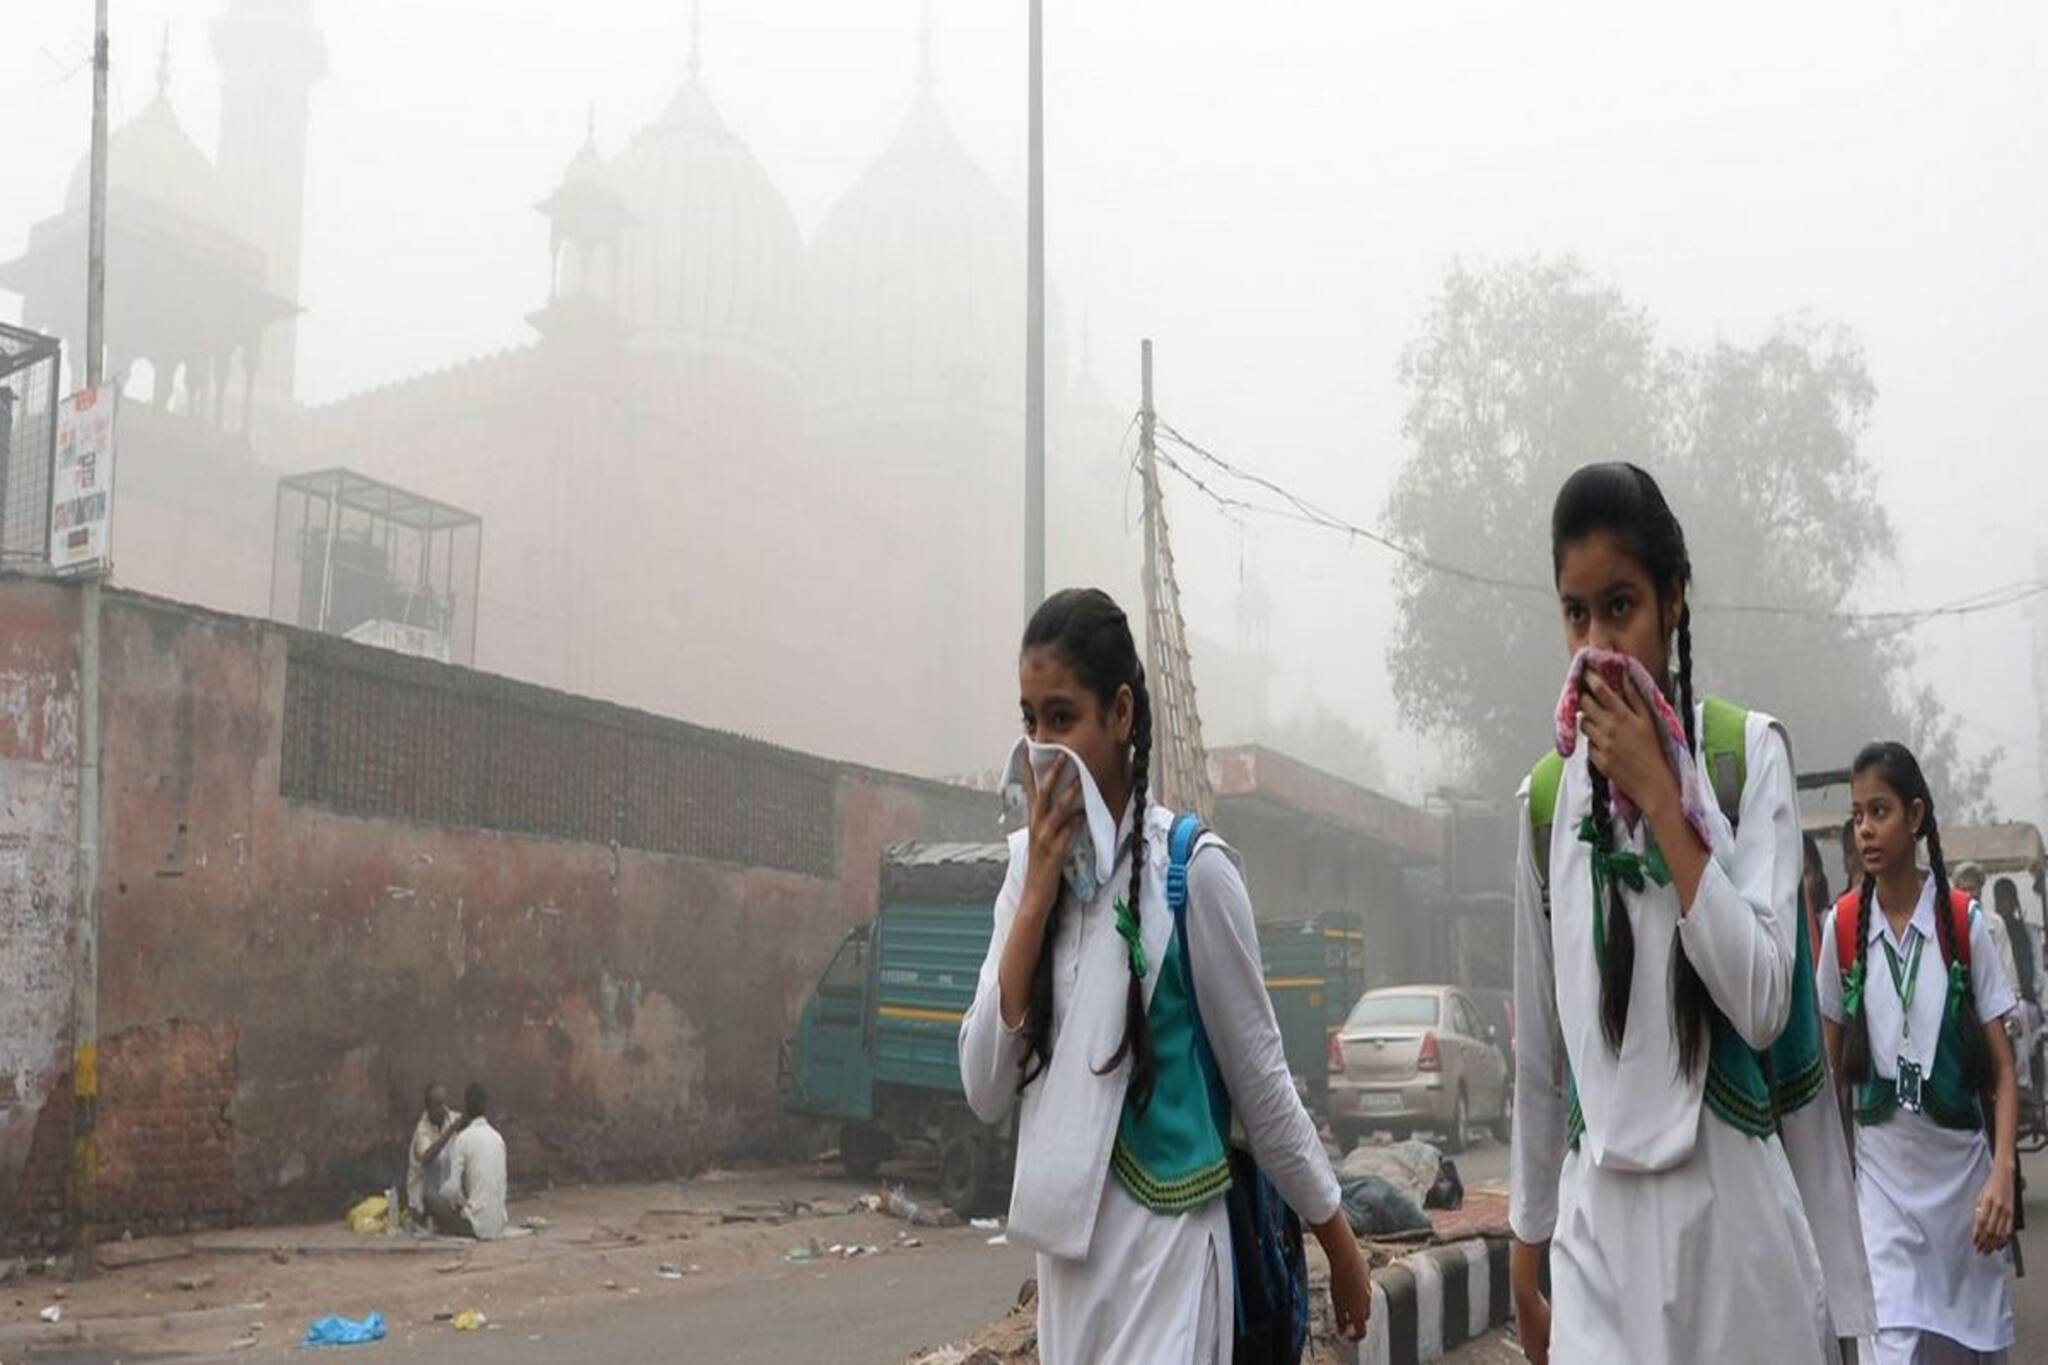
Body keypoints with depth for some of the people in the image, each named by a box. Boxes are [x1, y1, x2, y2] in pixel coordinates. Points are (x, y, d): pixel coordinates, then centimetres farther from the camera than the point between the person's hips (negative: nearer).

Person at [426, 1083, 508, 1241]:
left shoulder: (463, 1138, -9)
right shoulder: (497, 1137, 10)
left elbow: (453, 1188, -13)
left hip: (478, 1226, -7)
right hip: (499, 1225, 7)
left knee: (430, 1195, 7)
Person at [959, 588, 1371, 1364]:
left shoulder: (1192, 869, -10)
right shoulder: (1030, 865, 4)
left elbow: (1261, 1078, -1)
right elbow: (985, 1091, -4)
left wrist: (1339, 1244, 7)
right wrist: (1036, 895, -10)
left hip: (1163, 1247, -5)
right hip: (1065, 1249, 5)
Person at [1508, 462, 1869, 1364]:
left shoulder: (1749, 753, -3)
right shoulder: (1546, 797, 4)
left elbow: (1764, 1003, -13)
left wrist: (1658, 798, -14)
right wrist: (1526, 1246, 15)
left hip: (1734, 1209, -1)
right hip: (1600, 1225, 2)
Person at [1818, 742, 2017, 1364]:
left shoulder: (1964, 922, -4)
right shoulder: (1843, 925, -1)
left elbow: (2001, 1068, -3)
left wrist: (2003, 1173, -15)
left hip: (1962, 1170, 0)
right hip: (1883, 1173, 0)